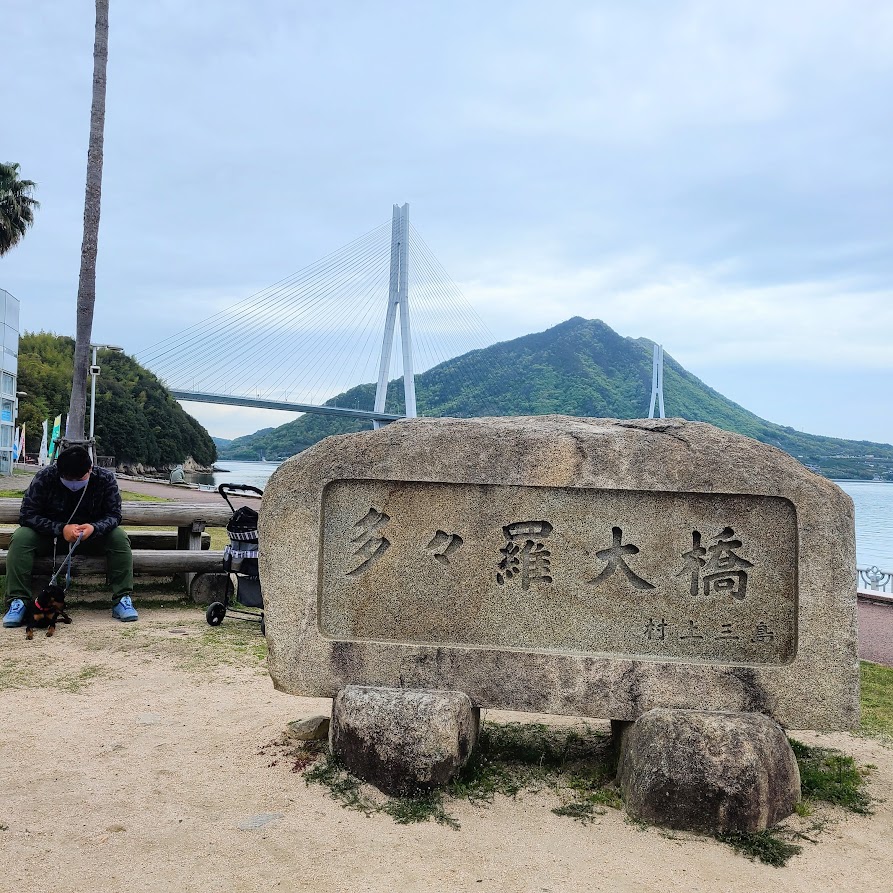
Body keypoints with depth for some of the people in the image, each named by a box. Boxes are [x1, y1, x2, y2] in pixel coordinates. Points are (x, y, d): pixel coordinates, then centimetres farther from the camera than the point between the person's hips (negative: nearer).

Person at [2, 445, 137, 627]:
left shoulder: (105, 478, -15)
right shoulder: (44, 477, -18)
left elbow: (114, 515, -15)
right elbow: (27, 515, -20)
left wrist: (94, 528, -37)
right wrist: (61, 529, -34)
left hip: (90, 537, 0)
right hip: (50, 536, 0)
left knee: (120, 538, -27)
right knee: (20, 538, -29)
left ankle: (122, 599, -26)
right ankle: (17, 602, -29)